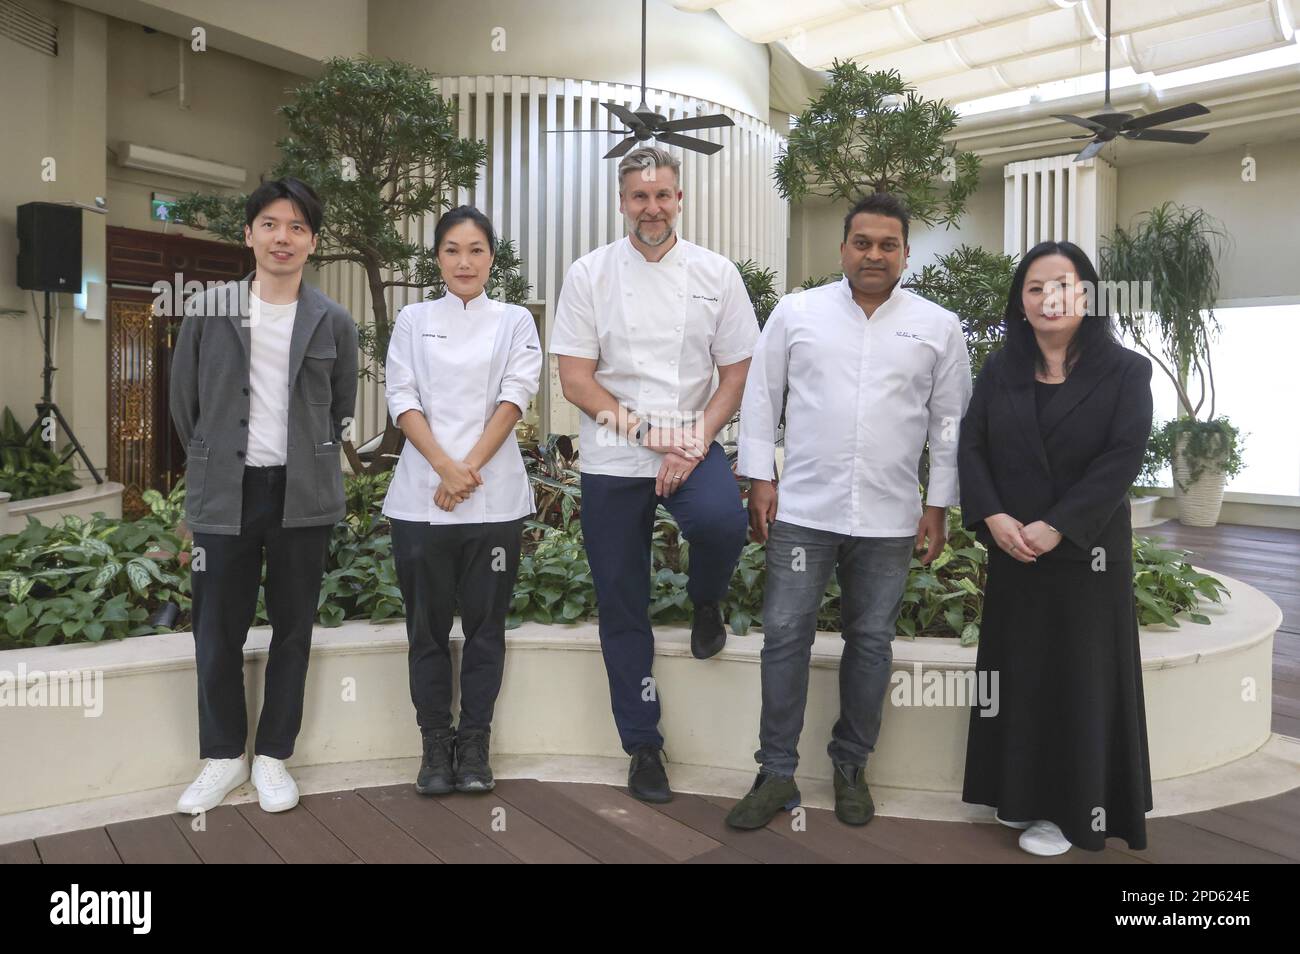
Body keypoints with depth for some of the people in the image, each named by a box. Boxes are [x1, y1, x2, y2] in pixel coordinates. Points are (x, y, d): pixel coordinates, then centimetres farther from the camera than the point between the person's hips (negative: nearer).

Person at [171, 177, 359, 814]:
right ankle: (223, 756, 24)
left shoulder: (333, 322, 2)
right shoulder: (208, 310, 2)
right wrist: (215, 458, 13)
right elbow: (183, 401, 10)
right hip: (224, 493, 0)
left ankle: (272, 756, 22)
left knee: (293, 629, 8)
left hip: (303, 496, 0)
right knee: (217, 630, 6)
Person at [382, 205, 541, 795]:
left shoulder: (515, 322, 9)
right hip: (421, 496, 1)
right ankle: (435, 744, 18)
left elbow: (514, 398, -2)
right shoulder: (413, 321, 11)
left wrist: (470, 468, -13)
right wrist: (446, 468, -14)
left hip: (493, 497, 0)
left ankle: (474, 744, 17)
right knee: (427, 624, 6)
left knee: (485, 623, 5)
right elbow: (402, 399, 1)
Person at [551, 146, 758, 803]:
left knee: (721, 523, -33)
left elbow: (736, 373, 2)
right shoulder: (590, 274, 1)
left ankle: (706, 601, 5)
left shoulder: (715, 274, 4)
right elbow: (574, 379, -4)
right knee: (622, 610, 6)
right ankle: (643, 747, 24)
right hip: (610, 459, 0)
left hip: (693, 446, 0)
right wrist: (646, 429, -14)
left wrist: (693, 440, -13)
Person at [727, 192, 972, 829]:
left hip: (890, 516, 1)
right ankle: (777, 774, 14)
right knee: (785, 636, 1)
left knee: (870, 643, 11)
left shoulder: (938, 327, 5)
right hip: (803, 508, -1)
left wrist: (939, 504, 4)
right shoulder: (795, 312, 3)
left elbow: (949, 421, 7)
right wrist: (760, 477, -1)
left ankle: (850, 768, 27)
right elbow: (761, 397, 5)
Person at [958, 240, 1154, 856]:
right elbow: (971, 447, 0)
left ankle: (1070, 809, 17)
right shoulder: (999, 372, 7)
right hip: (1012, 552, 3)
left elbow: (1123, 458, -11)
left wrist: (1057, 526, -20)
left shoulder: (1126, 371, -2)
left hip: (1087, 555, -3)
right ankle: (1021, 795, 24)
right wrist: (993, 517, -16)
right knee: (1016, 672, 10)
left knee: (1078, 676, 4)